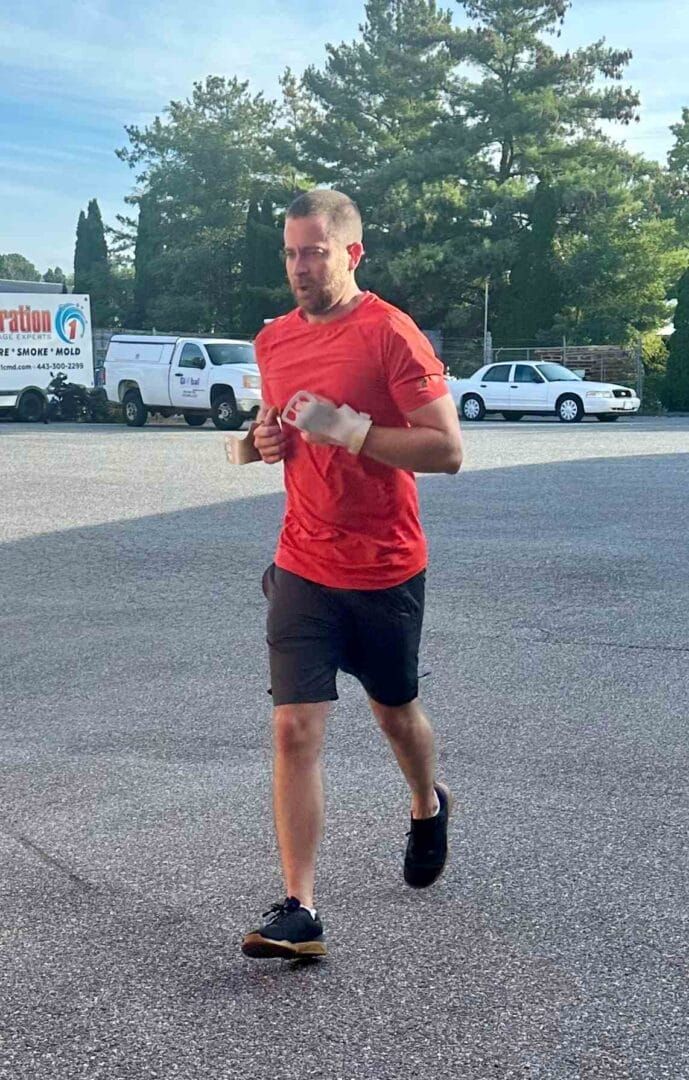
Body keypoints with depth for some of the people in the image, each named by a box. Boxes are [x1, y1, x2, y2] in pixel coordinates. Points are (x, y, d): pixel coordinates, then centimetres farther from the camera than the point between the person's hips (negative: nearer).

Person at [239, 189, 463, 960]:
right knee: (295, 731, -6)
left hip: (385, 570, -4)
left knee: (394, 711, 17)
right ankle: (298, 911, -2)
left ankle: (428, 807, 50)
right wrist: (269, 439, 0)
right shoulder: (274, 340, 6)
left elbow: (448, 449, -17)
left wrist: (348, 428, -24)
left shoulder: (391, 334, -13)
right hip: (302, 569, 4)